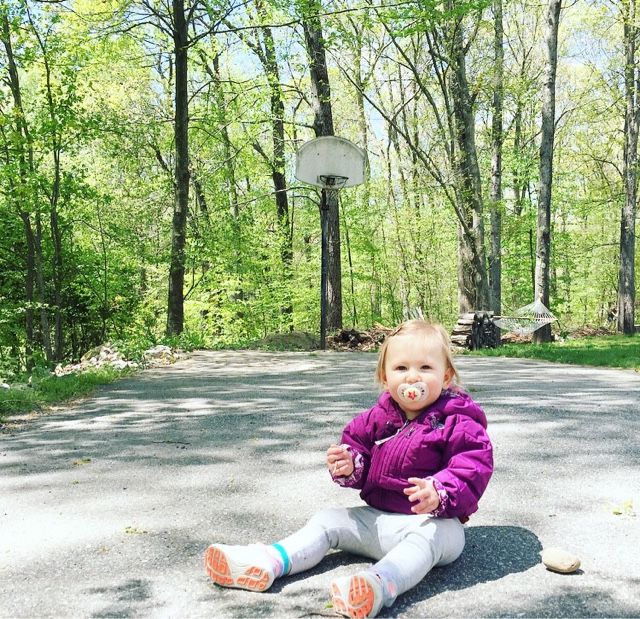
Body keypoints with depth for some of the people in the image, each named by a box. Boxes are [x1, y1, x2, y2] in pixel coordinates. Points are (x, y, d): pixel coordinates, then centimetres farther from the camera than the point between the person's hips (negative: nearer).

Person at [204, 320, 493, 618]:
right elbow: (357, 442, 13)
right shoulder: (377, 418, 5)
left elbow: (473, 469, -19)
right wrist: (349, 465, -12)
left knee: (428, 536, -39)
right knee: (328, 519, -1)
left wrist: (439, 493, -37)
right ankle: (267, 563, -19)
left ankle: (381, 585, -64)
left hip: (433, 521, -6)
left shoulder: (457, 424, -10)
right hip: (377, 517, 7)